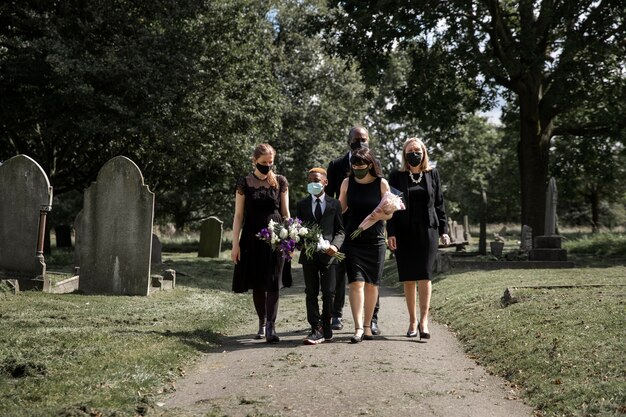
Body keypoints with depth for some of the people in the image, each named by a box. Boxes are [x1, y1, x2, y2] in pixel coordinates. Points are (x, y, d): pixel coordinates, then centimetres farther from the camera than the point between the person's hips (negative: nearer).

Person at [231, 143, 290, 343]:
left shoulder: (280, 182, 4)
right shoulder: (244, 183, 3)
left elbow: (285, 213, 7)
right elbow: (239, 215, 3)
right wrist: (235, 244, -2)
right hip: (252, 238, 1)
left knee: (273, 283, -9)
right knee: (257, 284, 7)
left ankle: (270, 326, -11)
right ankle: (262, 322, 22)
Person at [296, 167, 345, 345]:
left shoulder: (334, 204, 6)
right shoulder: (302, 205, 11)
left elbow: (340, 230, 5)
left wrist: (335, 245, -13)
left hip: (328, 254, -1)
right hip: (309, 255, 1)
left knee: (329, 293, 1)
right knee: (311, 293, 1)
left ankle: (325, 327, 14)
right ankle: (316, 329, 4)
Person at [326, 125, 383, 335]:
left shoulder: (374, 164, 5)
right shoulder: (336, 165, 4)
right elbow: (329, 197, 4)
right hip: (343, 225, 0)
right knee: (340, 271, 8)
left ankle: (372, 318, 7)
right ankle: (337, 314, 21)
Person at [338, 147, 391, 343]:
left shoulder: (381, 183, -1)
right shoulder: (347, 183, 3)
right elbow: (340, 208, 13)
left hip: (375, 240, 0)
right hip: (353, 240, 0)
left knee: (371, 284, 6)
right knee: (356, 283, -11)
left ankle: (367, 326, 18)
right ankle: (358, 328, -13)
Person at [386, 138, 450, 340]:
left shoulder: (432, 174, 9)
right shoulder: (397, 176, 5)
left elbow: (439, 203, 11)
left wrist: (443, 229, 6)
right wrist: (391, 232, -6)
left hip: (427, 231, 0)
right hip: (404, 233, 0)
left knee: (424, 276, -9)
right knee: (408, 278, 4)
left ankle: (423, 320, -9)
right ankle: (412, 321, 13)